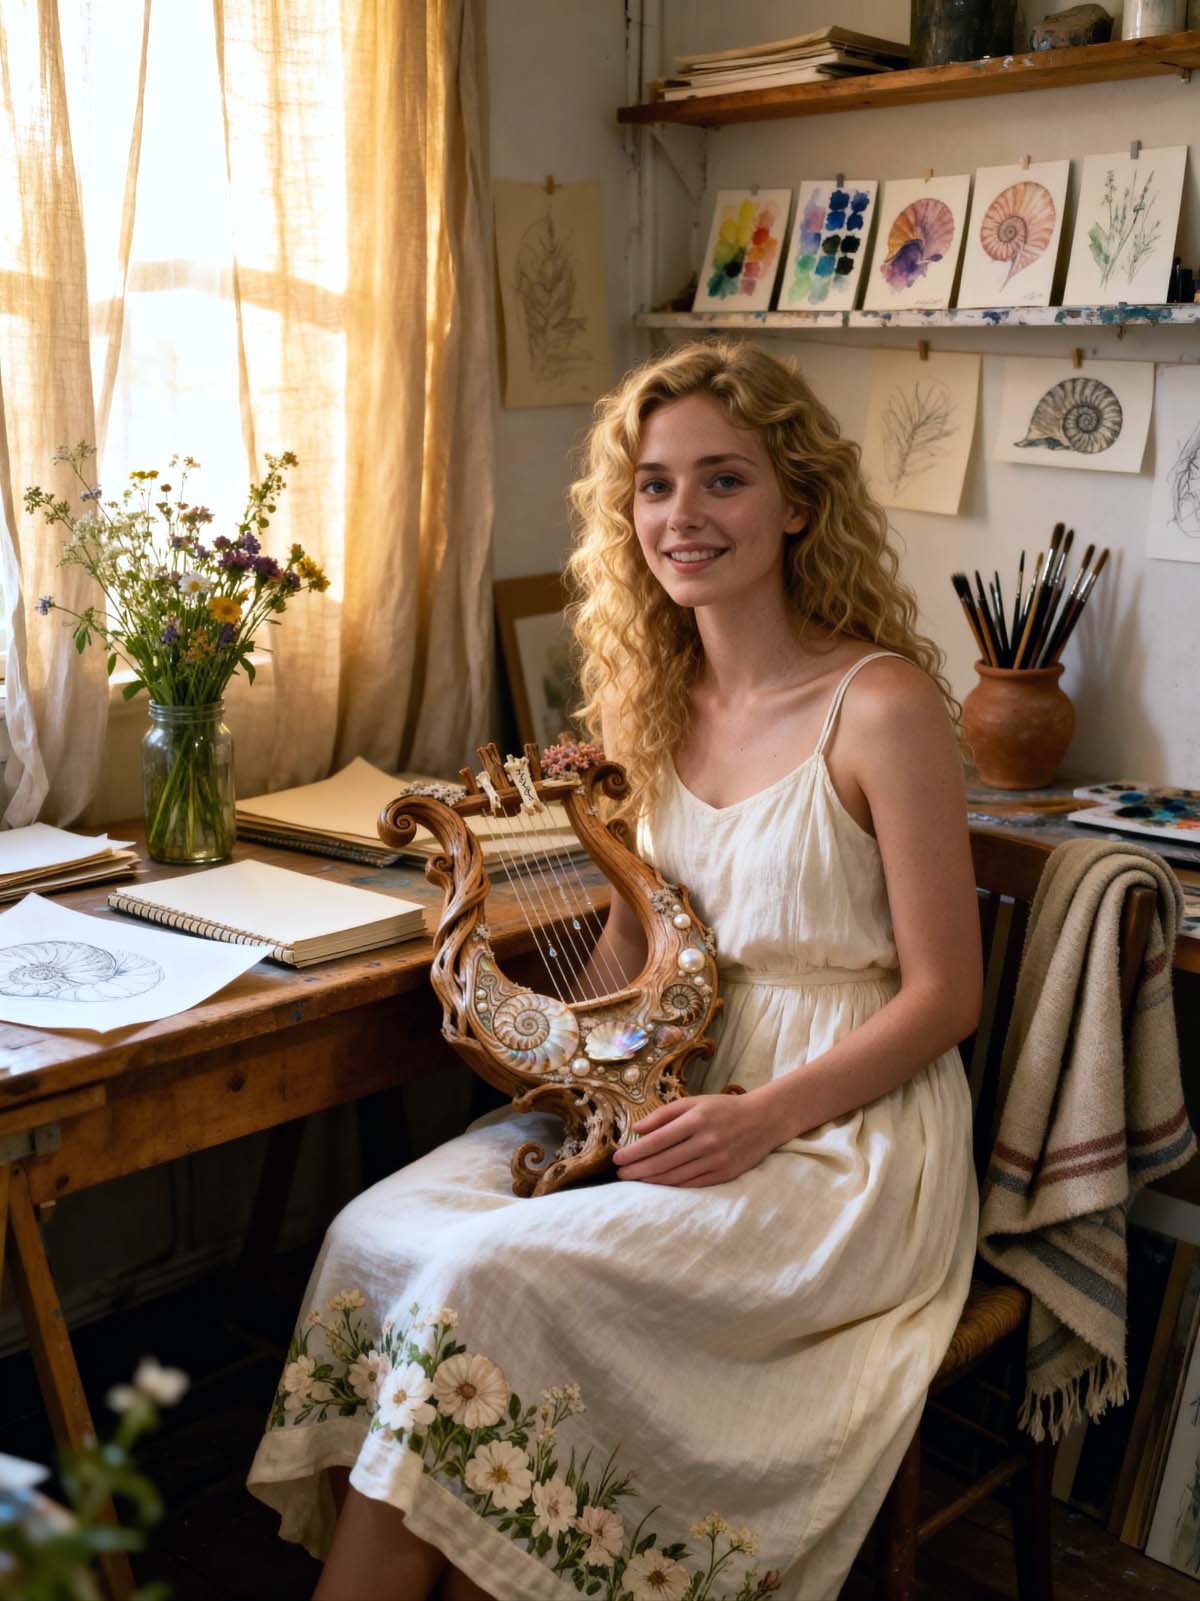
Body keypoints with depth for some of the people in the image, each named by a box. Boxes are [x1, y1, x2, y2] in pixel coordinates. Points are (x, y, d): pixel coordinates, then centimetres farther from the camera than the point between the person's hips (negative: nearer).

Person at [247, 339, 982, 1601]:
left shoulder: (881, 707, -12)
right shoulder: (654, 693, 8)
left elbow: (943, 996, -9)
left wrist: (763, 1117, -19)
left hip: (845, 1132, -6)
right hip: (681, 1092, 6)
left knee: (489, 1275, -24)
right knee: (378, 1231, -16)